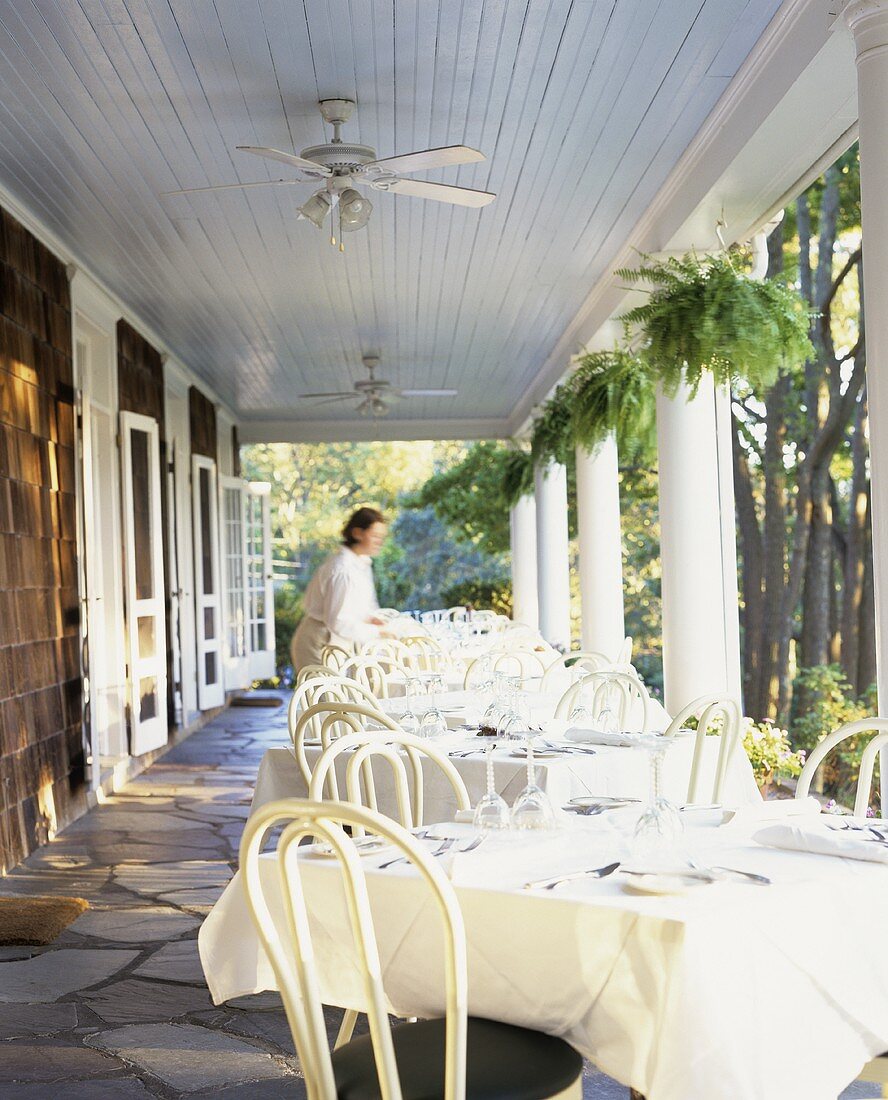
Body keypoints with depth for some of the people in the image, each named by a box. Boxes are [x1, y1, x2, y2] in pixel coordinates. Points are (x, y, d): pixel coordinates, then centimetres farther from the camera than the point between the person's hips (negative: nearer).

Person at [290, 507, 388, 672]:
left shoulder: (362, 563, 7)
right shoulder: (343, 570, -23)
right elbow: (337, 621, -24)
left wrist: (370, 618, -1)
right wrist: (377, 632, -19)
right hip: (319, 645, -9)